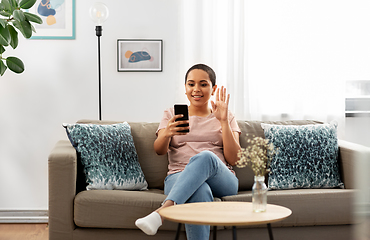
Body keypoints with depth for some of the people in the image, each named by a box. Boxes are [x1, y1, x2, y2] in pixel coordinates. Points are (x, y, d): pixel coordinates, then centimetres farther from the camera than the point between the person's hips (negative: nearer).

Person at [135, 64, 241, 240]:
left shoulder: (227, 117, 18)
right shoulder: (171, 115, 19)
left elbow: (233, 159, 4)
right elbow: (159, 150, 1)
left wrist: (223, 121, -5)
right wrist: (167, 133, -22)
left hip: (221, 181, 1)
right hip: (178, 178, 0)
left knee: (205, 157, -37)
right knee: (200, 191, -40)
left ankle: (162, 211, -49)